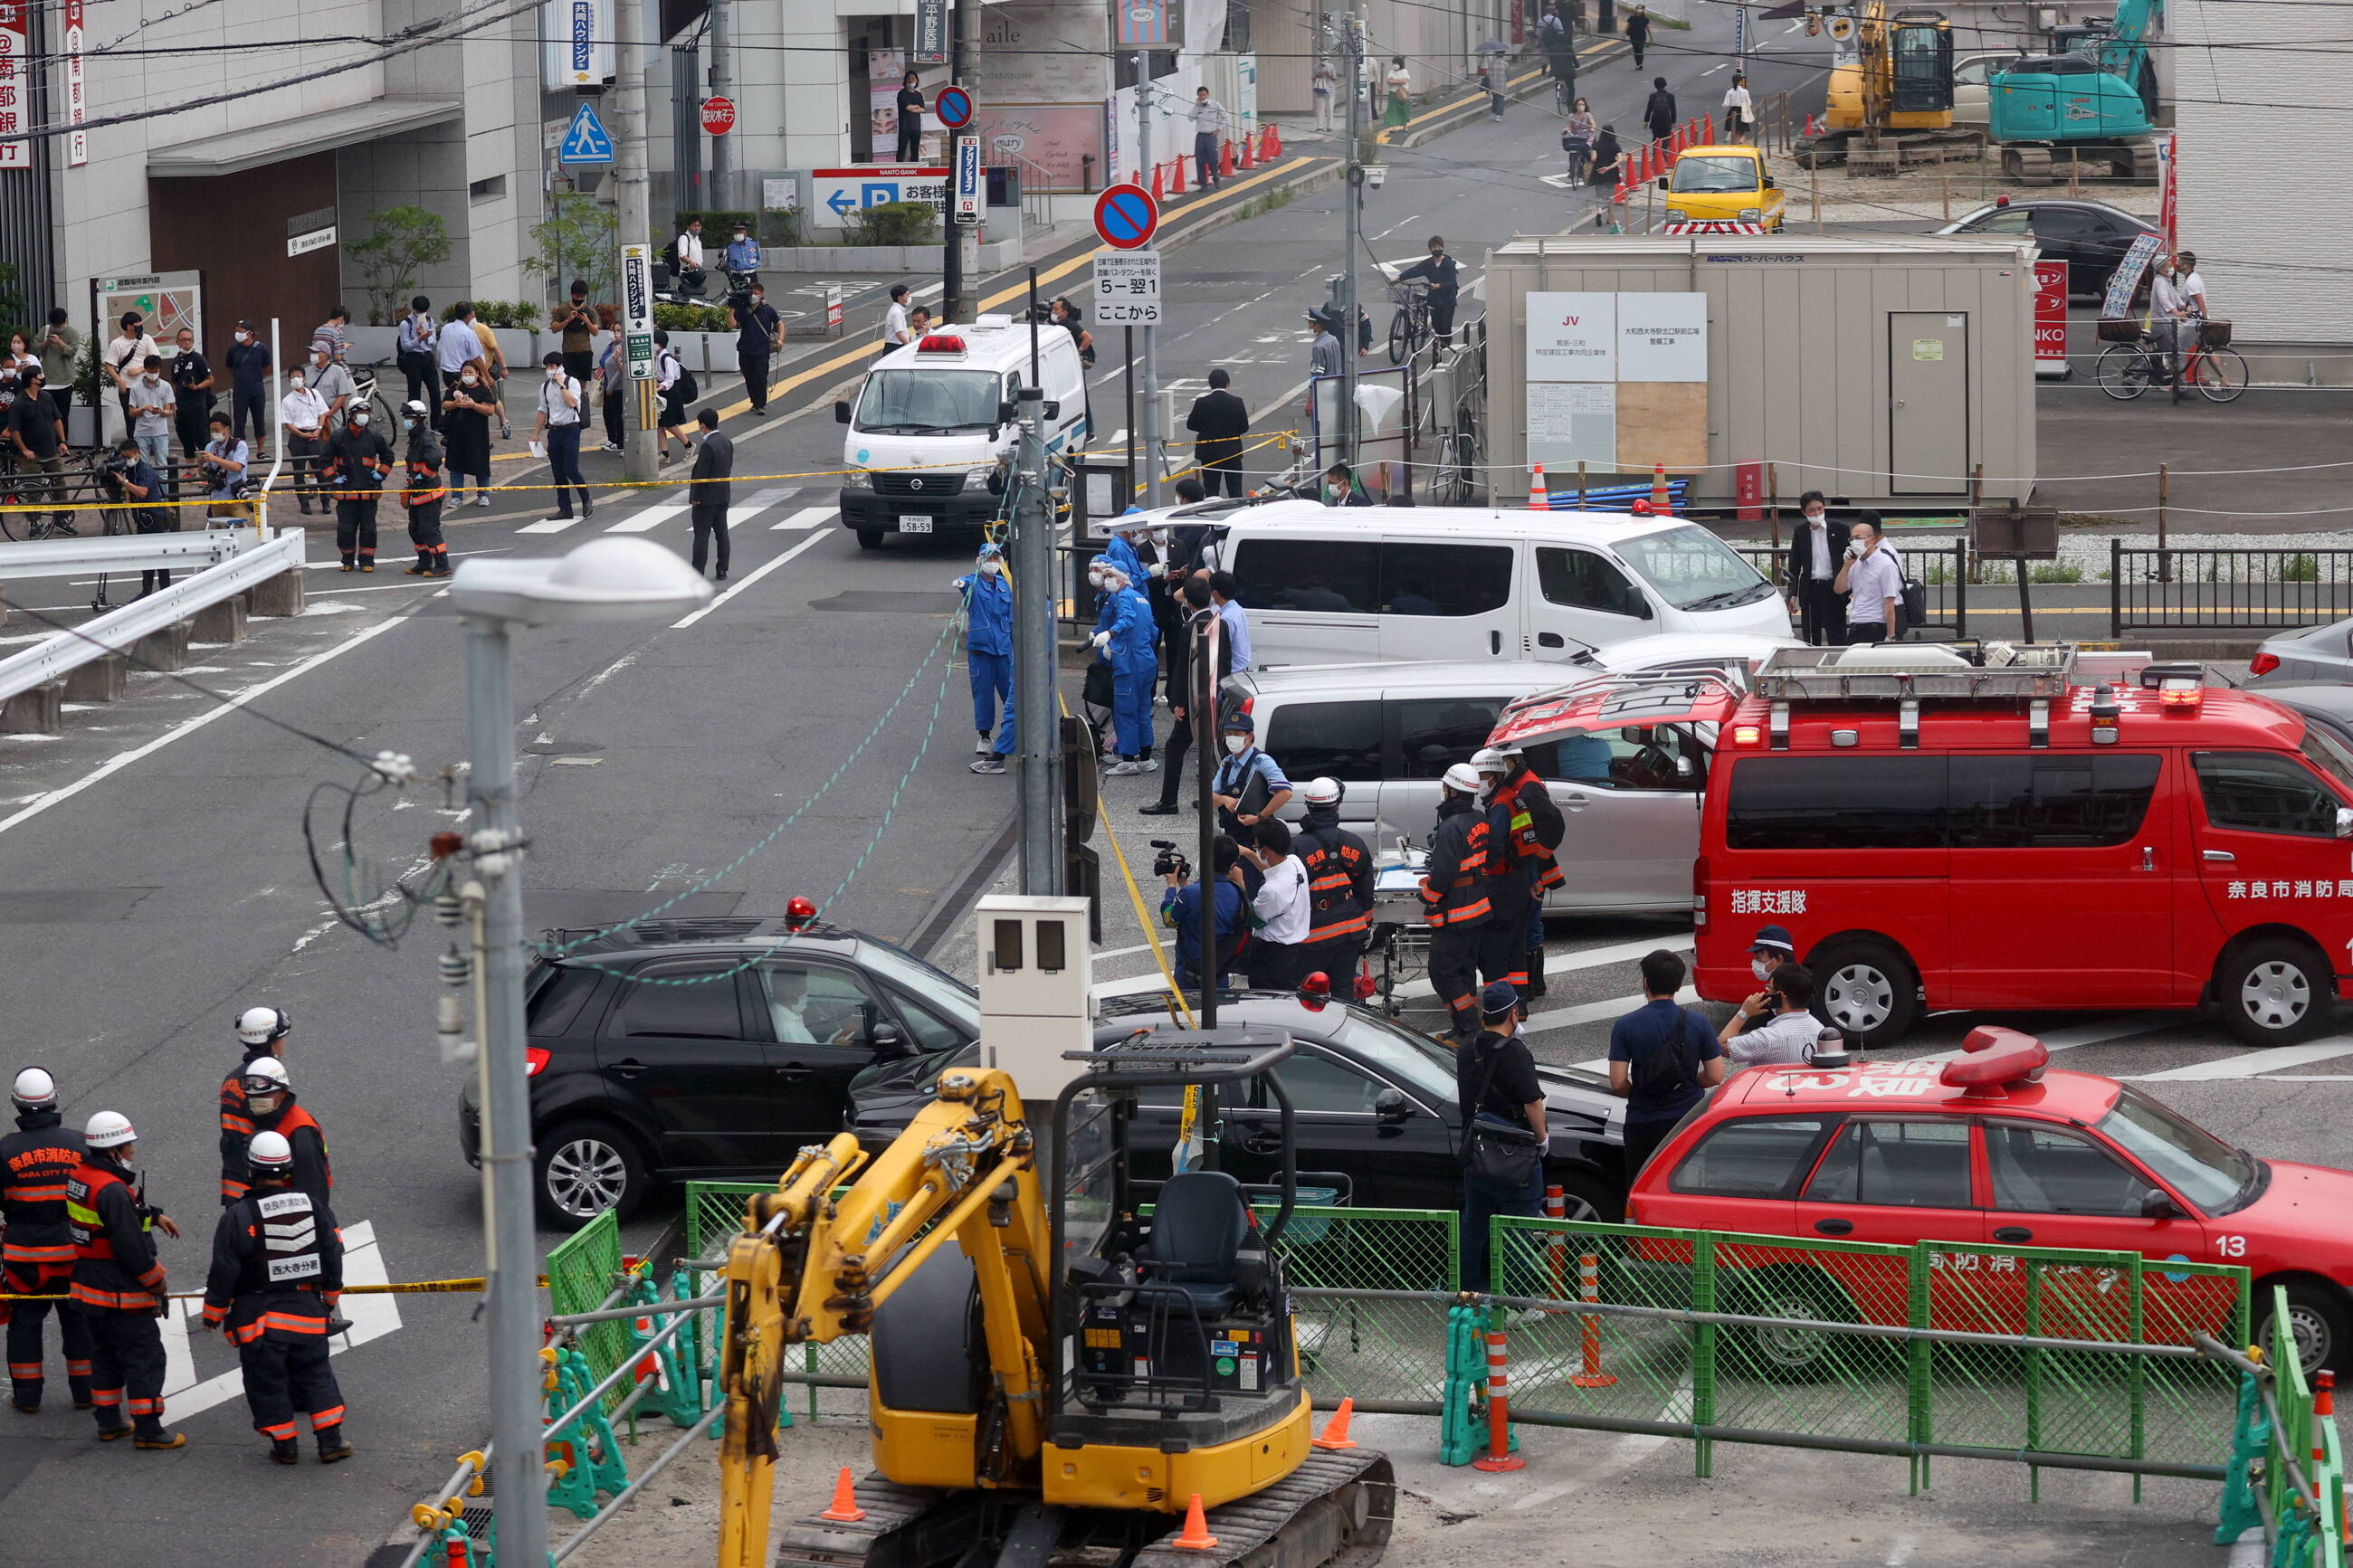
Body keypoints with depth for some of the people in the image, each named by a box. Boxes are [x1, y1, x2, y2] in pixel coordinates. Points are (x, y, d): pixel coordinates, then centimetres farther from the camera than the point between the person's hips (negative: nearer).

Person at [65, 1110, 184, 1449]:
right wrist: (155, 1281, -12)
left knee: (105, 1354, 20)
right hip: (120, 1294, -10)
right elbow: (130, 1245, -24)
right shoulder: (112, 1190, -26)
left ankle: (109, 1422, 28)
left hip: (88, 1287, 10)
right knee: (145, 1357, 0)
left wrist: (154, 1216, 16)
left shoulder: (80, 1176, 5)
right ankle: (147, 1429, 3)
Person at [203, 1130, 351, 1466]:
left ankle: (284, 1445, 14)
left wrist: (213, 1313, 4)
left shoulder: (238, 1217, -15)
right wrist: (330, 1299, 21)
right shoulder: (314, 1206, -3)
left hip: (258, 1318, -3)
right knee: (316, 1375, 15)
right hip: (308, 1312, 3)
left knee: (267, 1380, 9)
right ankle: (331, 1441, 14)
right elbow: (333, 1256, 6)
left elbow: (223, 1272, -10)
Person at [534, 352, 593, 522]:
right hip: (553, 430, 6)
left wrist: (561, 385, -17)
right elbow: (543, 411, 17)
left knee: (571, 469, -13)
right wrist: (536, 434, 15)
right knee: (558, 473, 6)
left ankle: (586, 502, 6)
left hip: (570, 430, -6)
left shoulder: (572, 383, -4)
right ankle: (564, 508, 12)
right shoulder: (545, 386, 12)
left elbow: (572, 402, -20)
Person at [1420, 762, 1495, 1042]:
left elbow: (1443, 875, -26)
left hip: (1454, 915, -9)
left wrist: (1427, 896, -7)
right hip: (1479, 908, 9)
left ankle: (1469, 1032, -5)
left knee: (1443, 973, -2)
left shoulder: (1451, 828, -25)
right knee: (1465, 968, 19)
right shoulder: (1480, 819, 3)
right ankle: (1465, 1028, 25)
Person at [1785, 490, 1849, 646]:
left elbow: (1848, 560, 1)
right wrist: (1792, 594, 2)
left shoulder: (1839, 529, -1)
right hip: (1810, 590, 2)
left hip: (1833, 589, -2)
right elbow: (1794, 565, 9)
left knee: (1837, 638, -2)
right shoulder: (1800, 532, 6)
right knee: (1810, 637, 5)